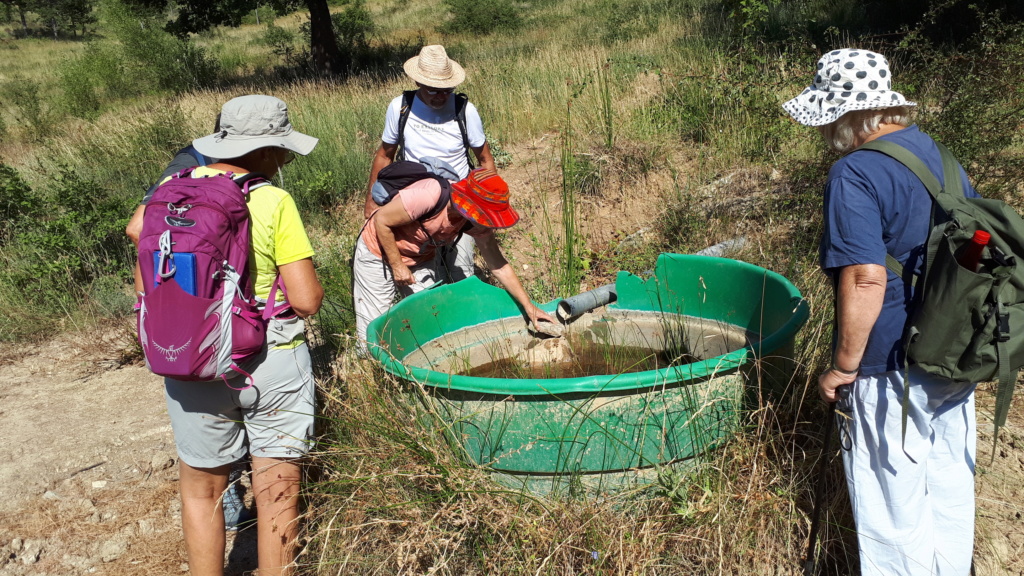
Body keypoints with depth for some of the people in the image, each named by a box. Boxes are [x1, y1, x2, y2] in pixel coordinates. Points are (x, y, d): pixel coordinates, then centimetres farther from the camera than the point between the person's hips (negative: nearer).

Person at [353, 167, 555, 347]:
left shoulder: (479, 221, -17)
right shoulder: (429, 195, -36)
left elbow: (499, 266, -8)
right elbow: (381, 220, -25)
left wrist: (528, 306, -10)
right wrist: (397, 266, -20)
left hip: (421, 259, 5)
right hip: (380, 252, -5)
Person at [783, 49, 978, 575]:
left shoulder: (854, 175, -20)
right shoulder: (940, 155, 6)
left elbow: (866, 279, -28)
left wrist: (843, 365, -17)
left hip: (896, 373, -8)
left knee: (893, 511, 8)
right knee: (950, 488, 23)